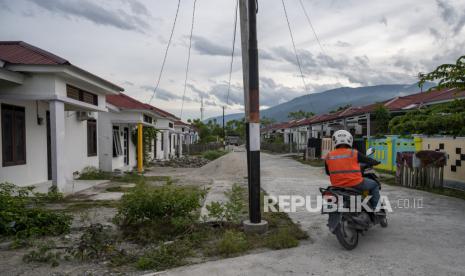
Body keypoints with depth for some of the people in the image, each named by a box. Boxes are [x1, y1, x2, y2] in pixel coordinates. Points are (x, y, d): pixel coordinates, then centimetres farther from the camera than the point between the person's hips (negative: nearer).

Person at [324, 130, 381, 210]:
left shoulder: (328, 156, 1)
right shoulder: (354, 153, -7)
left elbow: (328, 172, 13)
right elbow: (368, 160, 5)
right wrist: (376, 162, 28)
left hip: (337, 185, 4)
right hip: (355, 184, -4)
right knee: (374, 185, 22)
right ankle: (376, 208, 22)